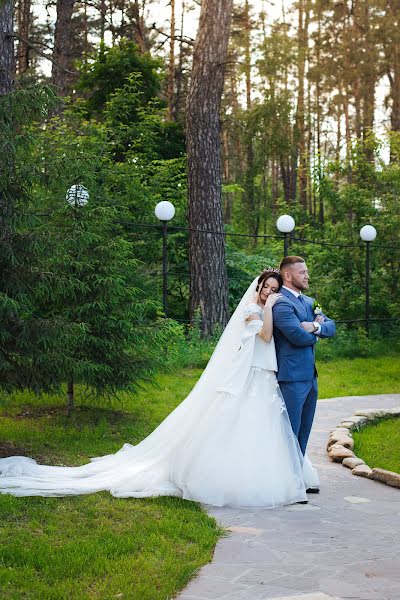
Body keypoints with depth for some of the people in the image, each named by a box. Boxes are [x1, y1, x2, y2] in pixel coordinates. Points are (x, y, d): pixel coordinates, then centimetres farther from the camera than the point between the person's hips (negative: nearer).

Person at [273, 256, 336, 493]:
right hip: (292, 376, -9)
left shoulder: (309, 301, 16)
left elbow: (331, 326, 8)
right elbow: (298, 336, -23)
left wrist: (317, 326, -13)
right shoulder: (281, 303, -14)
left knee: (303, 431, 15)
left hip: (310, 375, 9)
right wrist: (314, 332, -2)